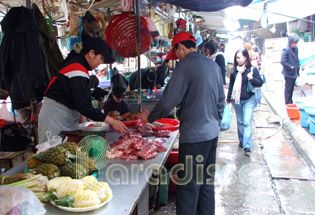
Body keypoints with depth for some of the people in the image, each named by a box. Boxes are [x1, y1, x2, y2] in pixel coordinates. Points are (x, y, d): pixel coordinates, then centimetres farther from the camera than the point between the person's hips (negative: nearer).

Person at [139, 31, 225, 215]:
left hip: (194, 136, -8)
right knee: (207, 183, 18)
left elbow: (169, 101, -15)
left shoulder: (185, 65, -13)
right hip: (213, 132, 8)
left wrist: (150, 117, 1)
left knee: (188, 188, 2)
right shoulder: (213, 65, 11)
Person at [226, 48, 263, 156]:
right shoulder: (234, 70, 3)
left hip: (249, 100, -4)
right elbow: (231, 85, 12)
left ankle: (247, 146, -12)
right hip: (236, 99, 4)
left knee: (247, 122, -10)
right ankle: (241, 141, 31)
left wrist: (252, 79, -23)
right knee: (240, 121, 14)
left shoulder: (252, 69, -6)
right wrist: (229, 98, 15)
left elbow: (260, 83, -4)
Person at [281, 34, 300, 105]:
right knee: (288, 89, 0)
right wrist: (291, 67, -19)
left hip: (294, 73, 8)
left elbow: (297, 60, 17)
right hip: (288, 73, -8)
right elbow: (283, 62, -22)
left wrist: (298, 71, 16)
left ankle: (290, 103, 27)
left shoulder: (296, 49, 8)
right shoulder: (285, 50, -16)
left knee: (291, 89, 16)